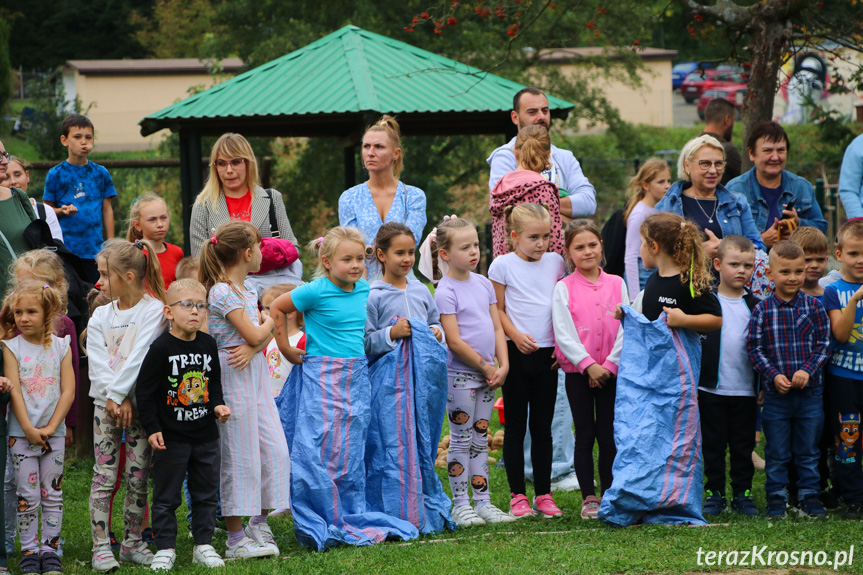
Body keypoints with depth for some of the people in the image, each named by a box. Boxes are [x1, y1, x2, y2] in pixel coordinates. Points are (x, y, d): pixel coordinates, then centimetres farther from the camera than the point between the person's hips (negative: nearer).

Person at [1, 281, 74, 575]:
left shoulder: (61, 347, 2)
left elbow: (68, 391, -2)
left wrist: (50, 427, -11)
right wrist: (29, 429, -15)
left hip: (53, 432, 2)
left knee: (52, 494, 5)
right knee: (27, 496, 0)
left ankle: (50, 549, 13)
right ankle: (29, 551, 8)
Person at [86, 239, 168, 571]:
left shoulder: (153, 310, -5)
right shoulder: (100, 316, 8)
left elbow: (139, 357, -12)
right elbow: (98, 361, -1)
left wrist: (120, 394, -17)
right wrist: (113, 398, -13)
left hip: (140, 402, -2)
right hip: (106, 402, 2)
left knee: (138, 476, 2)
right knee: (104, 475, -3)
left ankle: (132, 543, 13)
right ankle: (101, 545, -1)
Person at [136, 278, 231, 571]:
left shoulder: (208, 344, 4)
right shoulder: (161, 348, -12)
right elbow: (144, 390, -10)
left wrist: (218, 405, 0)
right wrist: (152, 429, -12)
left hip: (205, 434, 5)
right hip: (171, 436, -5)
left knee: (206, 492, 11)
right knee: (166, 495, 3)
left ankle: (203, 544, 21)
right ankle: (165, 548, 10)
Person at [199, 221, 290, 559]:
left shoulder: (246, 288, 13)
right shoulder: (223, 293, -16)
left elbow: (262, 337, 7)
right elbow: (254, 334, -19)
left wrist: (253, 348, -15)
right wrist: (268, 323, 2)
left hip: (254, 372, 9)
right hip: (233, 377, -9)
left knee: (274, 448, 6)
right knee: (239, 456, -3)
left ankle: (258, 524, 19)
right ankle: (235, 540, 4)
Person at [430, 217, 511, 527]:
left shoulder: (483, 284, 9)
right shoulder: (446, 291, -12)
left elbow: (496, 328, 11)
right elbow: (454, 341, -15)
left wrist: (502, 365, -1)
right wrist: (484, 366, -12)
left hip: (487, 374, 6)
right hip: (460, 375, -6)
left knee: (481, 438, 11)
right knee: (461, 440, -1)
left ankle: (483, 502, 16)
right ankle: (460, 505, 4)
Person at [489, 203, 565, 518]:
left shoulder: (555, 262, 7)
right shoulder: (503, 265, -3)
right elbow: (498, 310, 0)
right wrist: (516, 335, -15)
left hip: (548, 354, 3)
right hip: (517, 353, -3)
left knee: (543, 427, 8)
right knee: (516, 426, 3)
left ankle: (544, 494, 13)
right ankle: (517, 495, 8)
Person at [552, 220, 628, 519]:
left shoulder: (616, 284, 5)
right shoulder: (564, 288, -2)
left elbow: (624, 328, 2)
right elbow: (564, 334, -8)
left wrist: (609, 364, -9)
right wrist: (588, 365, -16)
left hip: (610, 370, 2)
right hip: (578, 371, -2)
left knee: (608, 435, 4)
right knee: (585, 435, 2)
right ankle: (589, 497, 7)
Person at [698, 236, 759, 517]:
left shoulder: (755, 306, 7)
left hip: (745, 389, 2)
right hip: (711, 388, -2)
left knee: (743, 445, 6)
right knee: (713, 444, 4)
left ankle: (742, 493, 15)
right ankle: (714, 492, 12)